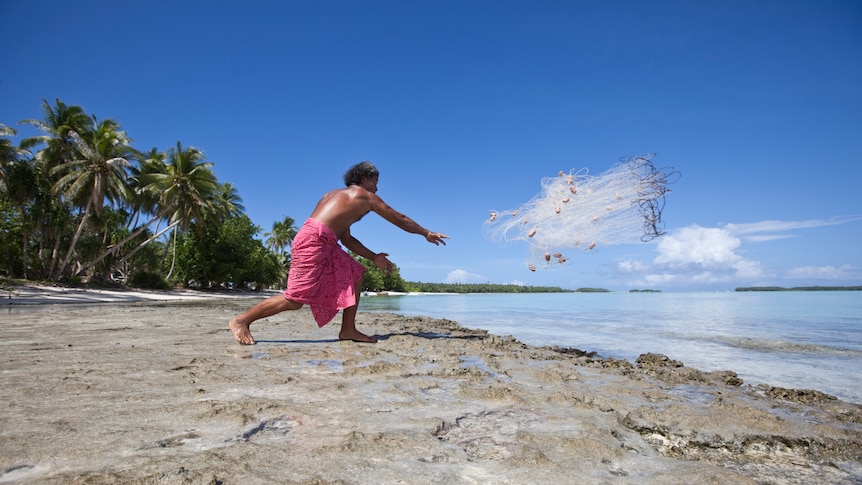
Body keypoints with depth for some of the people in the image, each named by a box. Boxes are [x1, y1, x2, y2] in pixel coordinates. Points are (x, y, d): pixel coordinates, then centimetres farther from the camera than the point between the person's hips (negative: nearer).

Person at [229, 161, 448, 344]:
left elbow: (347, 240, 28)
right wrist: (427, 233, 24)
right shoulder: (366, 196, 5)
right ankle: (242, 320, 4)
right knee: (296, 299, -9)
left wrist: (374, 257, 27)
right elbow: (399, 219, 12)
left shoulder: (339, 196, 28)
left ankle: (348, 329, 11)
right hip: (314, 240, -10)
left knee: (355, 275, 14)